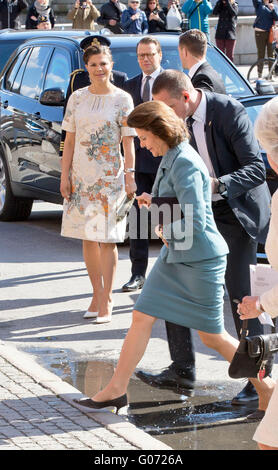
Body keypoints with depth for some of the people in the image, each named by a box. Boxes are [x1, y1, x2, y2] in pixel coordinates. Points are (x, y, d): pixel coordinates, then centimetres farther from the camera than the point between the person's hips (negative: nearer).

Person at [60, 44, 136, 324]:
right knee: (88, 239, 7)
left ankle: (107, 300, 0)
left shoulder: (122, 99, -2)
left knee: (106, 240, -4)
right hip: (81, 176, 4)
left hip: (110, 176, -4)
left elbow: (128, 142, -3)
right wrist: (65, 175, 3)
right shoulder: (77, 98, 7)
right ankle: (97, 294, 18)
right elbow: (70, 140, 8)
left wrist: (130, 176, -8)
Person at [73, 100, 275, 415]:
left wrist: (166, 232, -11)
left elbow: (196, 222, -28)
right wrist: (153, 201, 5)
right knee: (142, 318, 6)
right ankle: (116, 390, 11)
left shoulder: (185, 164, -24)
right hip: (174, 256, 9)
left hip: (201, 259, -9)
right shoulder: (170, 158, 6)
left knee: (212, 336, 4)